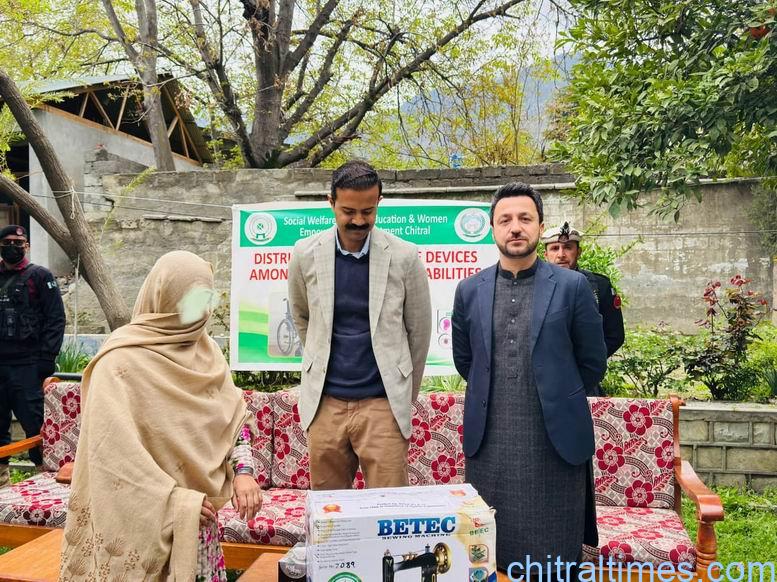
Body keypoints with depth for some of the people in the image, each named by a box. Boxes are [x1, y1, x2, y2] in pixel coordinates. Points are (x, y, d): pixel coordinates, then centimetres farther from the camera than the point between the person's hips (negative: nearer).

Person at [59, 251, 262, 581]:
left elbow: (234, 415, 7)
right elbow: (113, 451, -19)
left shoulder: (206, 351, 3)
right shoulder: (121, 360, -15)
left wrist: (242, 471, -8)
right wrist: (175, 502, -20)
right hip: (143, 519, -5)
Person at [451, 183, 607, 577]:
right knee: (489, 557, 11)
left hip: (556, 440, -2)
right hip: (488, 441, 2)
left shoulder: (572, 286, -2)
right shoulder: (469, 290, 5)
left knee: (555, 561, 7)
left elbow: (592, 362, 6)